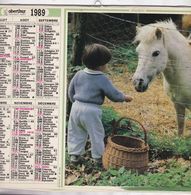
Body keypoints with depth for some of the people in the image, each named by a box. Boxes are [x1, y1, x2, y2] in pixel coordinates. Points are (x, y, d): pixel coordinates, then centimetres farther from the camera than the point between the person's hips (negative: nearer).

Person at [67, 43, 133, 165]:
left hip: (76, 107, 5)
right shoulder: (102, 79, -12)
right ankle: (98, 157, 21)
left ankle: (74, 154, 23)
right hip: (91, 110, -5)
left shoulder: (79, 74, 4)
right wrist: (124, 97, 10)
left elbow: (71, 91, 12)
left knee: (76, 132, 17)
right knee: (96, 134, 10)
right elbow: (114, 94, -8)